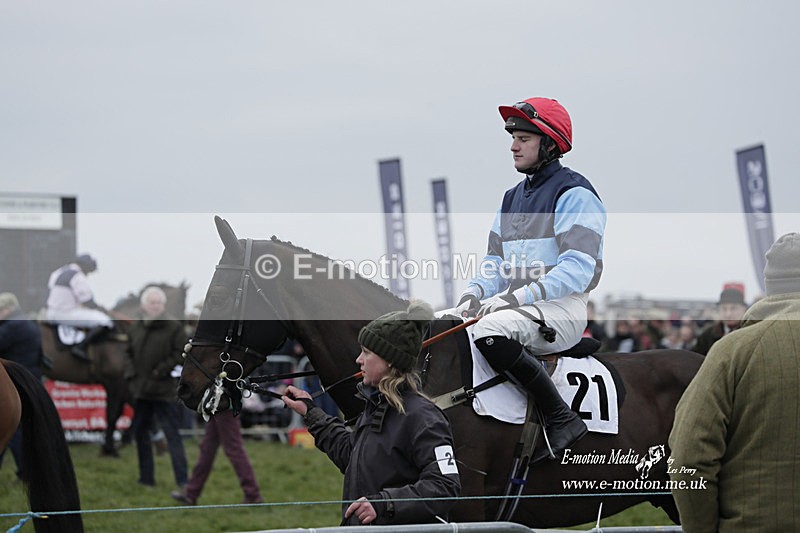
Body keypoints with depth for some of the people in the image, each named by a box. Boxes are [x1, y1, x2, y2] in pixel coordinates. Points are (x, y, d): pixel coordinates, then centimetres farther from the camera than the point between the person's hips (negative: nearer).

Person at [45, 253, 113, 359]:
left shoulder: (58, 273, 14)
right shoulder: (79, 277, -13)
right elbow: (88, 302, -15)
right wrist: (101, 310, 3)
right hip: (67, 314, -9)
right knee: (105, 322, -15)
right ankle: (80, 347, -20)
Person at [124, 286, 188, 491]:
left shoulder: (174, 327, -5)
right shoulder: (136, 328, 12)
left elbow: (181, 354, -10)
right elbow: (129, 353, 18)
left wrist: (160, 372, -13)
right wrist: (131, 374, 3)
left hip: (164, 391, -6)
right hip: (141, 391, 7)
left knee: (172, 434, -8)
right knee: (140, 432, 13)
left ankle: (182, 479, -11)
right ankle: (146, 476, 23)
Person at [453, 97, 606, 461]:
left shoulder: (574, 193, -7)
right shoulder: (512, 198, 20)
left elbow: (577, 268, -18)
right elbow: (495, 261, 19)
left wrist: (519, 296, -26)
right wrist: (476, 292, -4)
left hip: (564, 311, -8)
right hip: (518, 308, 8)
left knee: (489, 332, -35)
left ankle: (562, 419, -26)